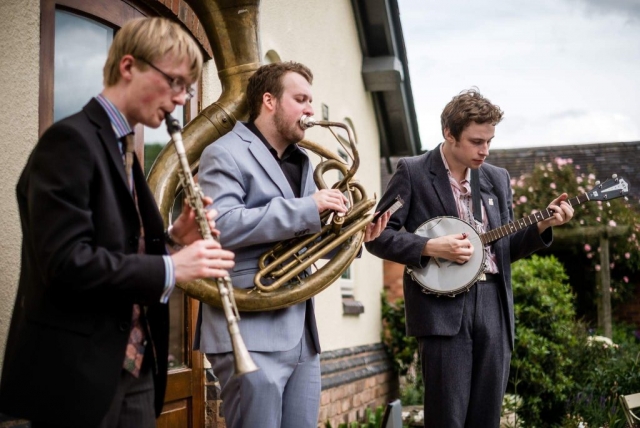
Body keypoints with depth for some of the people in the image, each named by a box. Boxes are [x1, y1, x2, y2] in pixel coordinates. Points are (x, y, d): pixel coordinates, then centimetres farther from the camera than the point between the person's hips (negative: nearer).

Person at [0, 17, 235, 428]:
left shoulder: (122, 151, 15)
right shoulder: (70, 141, -13)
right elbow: (66, 261, -23)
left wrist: (175, 240, 1)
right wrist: (170, 267, -22)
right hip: (78, 376, -9)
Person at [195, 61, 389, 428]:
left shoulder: (302, 162, 21)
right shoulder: (227, 154, -6)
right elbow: (221, 225, -22)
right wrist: (307, 208, -20)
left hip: (302, 332, 8)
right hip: (252, 332, -8)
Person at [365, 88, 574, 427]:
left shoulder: (497, 178, 14)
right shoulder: (412, 172, -1)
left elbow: (506, 248, 17)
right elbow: (378, 235, -4)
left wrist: (542, 225, 1)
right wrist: (430, 248, -16)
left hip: (493, 302, 5)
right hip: (442, 303, -5)